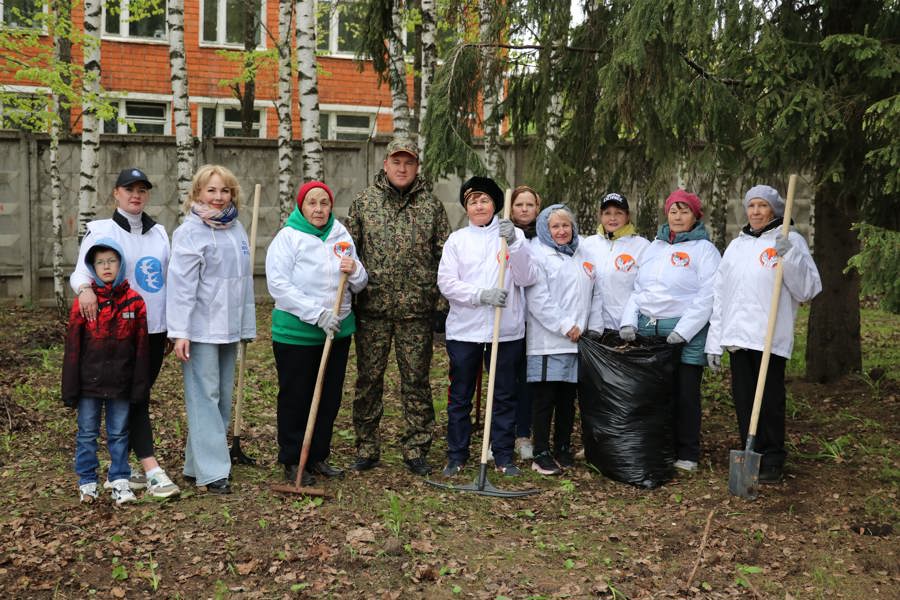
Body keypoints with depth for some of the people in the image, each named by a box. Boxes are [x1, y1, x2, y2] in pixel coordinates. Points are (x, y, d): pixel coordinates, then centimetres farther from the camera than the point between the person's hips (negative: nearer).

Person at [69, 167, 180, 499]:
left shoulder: (159, 232, 11)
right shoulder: (101, 230, -4)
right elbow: (81, 271, -12)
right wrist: (85, 288, -37)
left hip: (155, 328, 5)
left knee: (138, 396, 10)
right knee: (135, 398, -6)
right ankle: (152, 471, -8)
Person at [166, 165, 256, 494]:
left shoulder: (236, 228, 11)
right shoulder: (190, 232, -10)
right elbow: (181, 284, -15)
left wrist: (247, 325, 14)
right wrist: (180, 332, -19)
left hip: (229, 328, 8)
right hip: (201, 329, -8)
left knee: (223, 396, 12)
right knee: (205, 398, -5)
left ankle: (197, 463, 22)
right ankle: (212, 470, -1)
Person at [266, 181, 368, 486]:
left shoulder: (341, 236, 7)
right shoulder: (287, 237, -8)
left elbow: (359, 286, 11)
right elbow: (279, 285, -18)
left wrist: (355, 272, -13)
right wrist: (318, 314, -23)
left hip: (338, 331, 5)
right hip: (296, 333, -5)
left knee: (330, 398, 13)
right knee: (295, 399, 4)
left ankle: (318, 457, 27)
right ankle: (292, 461, 17)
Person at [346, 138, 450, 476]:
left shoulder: (432, 206, 6)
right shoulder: (364, 202, 7)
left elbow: (445, 256, 7)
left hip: (416, 309, 0)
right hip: (372, 308, 1)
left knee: (416, 381, 6)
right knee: (368, 379, 7)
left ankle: (416, 451, 17)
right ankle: (366, 450, 19)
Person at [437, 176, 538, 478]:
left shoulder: (514, 236, 4)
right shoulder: (457, 239, 5)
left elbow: (526, 278, -7)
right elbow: (446, 283, -4)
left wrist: (514, 243, -19)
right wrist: (482, 295, -17)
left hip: (506, 331, 0)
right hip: (464, 329, 1)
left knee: (504, 396, 8)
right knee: (460, 396, 8)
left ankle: (504, 457, 19)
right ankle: (456, 456, 20)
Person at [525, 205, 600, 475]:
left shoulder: (583, 255, 18)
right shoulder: (538, 254, -3)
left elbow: (596, 293, 18)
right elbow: (538, 298, -13)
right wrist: (565, 326, -15)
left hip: (579, 341, 6)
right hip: (547, 341, -6)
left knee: (568, 398, 12)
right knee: (544, 398, -2)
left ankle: (563, 448, 22)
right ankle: (541, 453, 6)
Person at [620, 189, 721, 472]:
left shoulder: (704, 249, -2)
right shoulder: (654, 247, 15)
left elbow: (707, 297, -11)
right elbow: (638, 288, 14)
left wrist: (682, 332, -18)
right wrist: (628, 321, 0)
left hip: (686, 334, -5)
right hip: (646, 330, 5)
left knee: (685, 393, 3)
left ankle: (687, 455, 14)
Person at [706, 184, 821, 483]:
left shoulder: (791, 241, 0)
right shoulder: (736, 246, 14)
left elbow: (808, 289, -8)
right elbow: (720, 294, 14)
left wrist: (789, 257, -22)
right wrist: (714, 342, 10)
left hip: (771, 338, -5)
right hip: (737, 336, 5)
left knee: (770, 402, 1)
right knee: (743, 400, 10)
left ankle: (772, 460, 14)